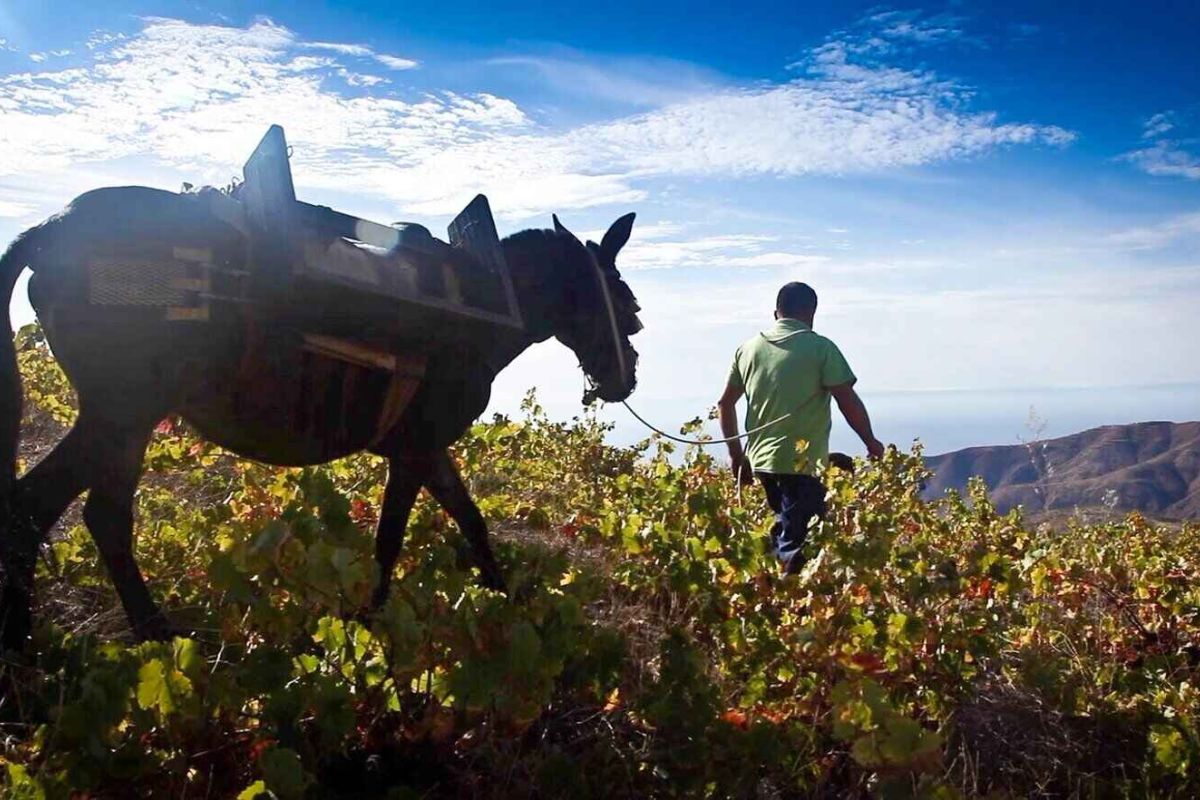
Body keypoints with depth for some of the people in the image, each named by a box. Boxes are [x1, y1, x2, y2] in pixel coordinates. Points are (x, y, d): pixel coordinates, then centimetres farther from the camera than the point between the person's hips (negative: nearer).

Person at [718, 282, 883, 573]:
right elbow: (848, 401, -9)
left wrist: (736, 454, 20)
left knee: (784, 528, 23)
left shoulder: (749, 348, 10)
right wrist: (871, 442, 5)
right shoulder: (820, 347, -6)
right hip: (803, 462, -6)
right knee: (794, 547, -4)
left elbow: (725, 403, 13)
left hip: (761, 460, 6)